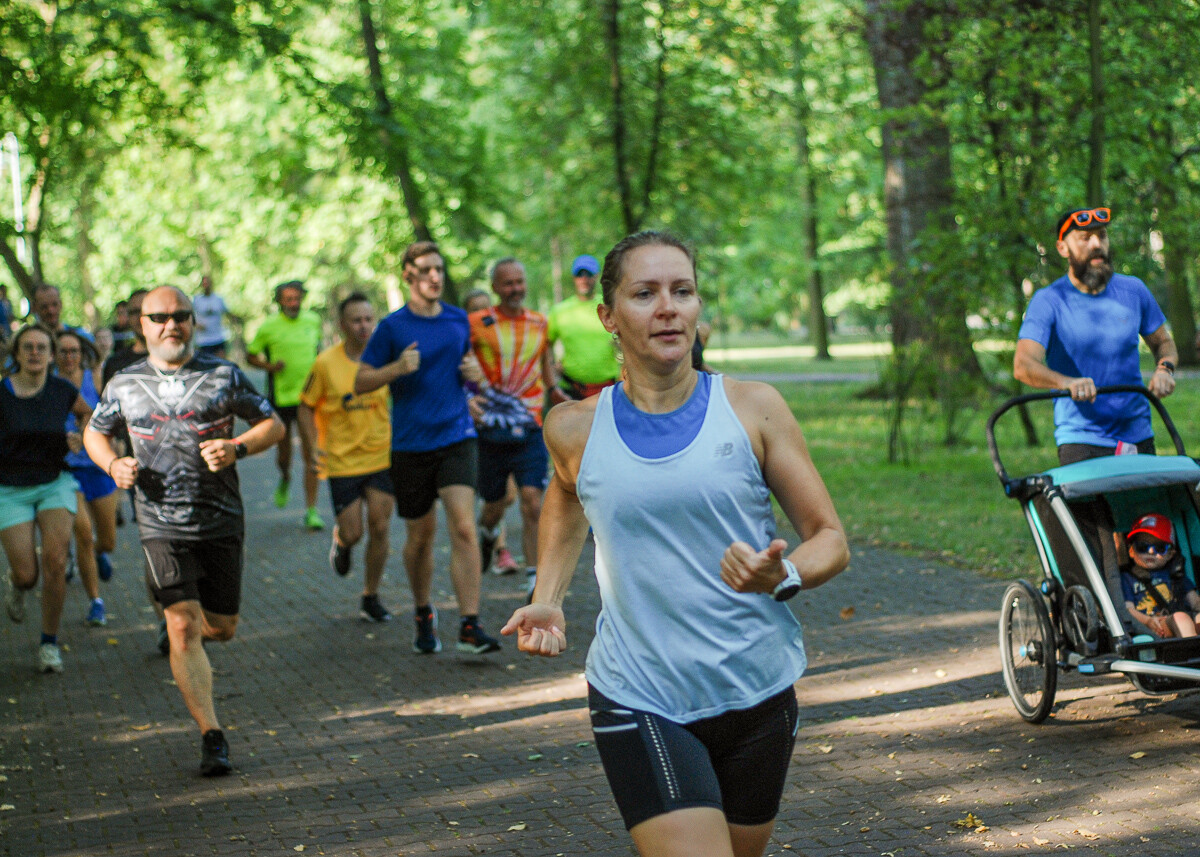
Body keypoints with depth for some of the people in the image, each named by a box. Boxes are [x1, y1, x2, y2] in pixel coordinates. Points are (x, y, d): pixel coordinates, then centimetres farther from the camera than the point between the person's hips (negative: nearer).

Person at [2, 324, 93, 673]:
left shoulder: (62, 391, -3)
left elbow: (87, 412, 19)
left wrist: (82, 438, 2)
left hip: (55, 484, 1)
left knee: (55, 560, -20)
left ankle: (49, 642, -2)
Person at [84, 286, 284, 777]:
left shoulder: (223, 377, 1)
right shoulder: (125, 385, 5)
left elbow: (273, 424, 7)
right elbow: (95, 432, 20)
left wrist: (237, 448, -12)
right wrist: (113, 465, -1)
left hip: (221, 522, 1)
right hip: (161, 526, -1)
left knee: (221, 628, 8)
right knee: (184, 626, -13)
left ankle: (179, 629, 46)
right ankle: (211, 737, -10)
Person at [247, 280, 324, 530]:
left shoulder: (313, 321, 6)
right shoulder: (268, 327, -4)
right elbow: (251, 356, 4)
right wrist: (269, 365, -13)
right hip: (281, 395, -1)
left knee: (310, 454, -7)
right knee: (284, 451, 10)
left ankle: (311, 510, -4)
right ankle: (285, 479, 46)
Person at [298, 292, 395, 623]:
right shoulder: (326, 363, -9)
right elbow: (306, 407, 0)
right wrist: (314, 444, -13)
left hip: (382, 457, 2)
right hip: (343, 461, -2)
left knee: (379, 530, -1)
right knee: (352, 534, -2)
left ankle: (370, 598, 15)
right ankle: (340, 543, 37)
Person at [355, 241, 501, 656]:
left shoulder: (459, 320, 7)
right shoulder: (392, 327, -3)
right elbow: (361, 382, -1)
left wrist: (475, 372, 1)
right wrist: (398, 368, -18)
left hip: (457, 438, 1)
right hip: (410, 445, -1)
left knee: (464, 529, -13)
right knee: (420, 535, 10)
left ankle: (470, 626, -13)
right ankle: (423, 615, 33)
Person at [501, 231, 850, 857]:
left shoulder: (752, 408, -2)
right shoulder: (577, 429, 0)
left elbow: (830, 539, 2)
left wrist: (784, 577, -19)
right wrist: (547, 600, 11)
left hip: (758, 694, 2)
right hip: (639, 704, -2)